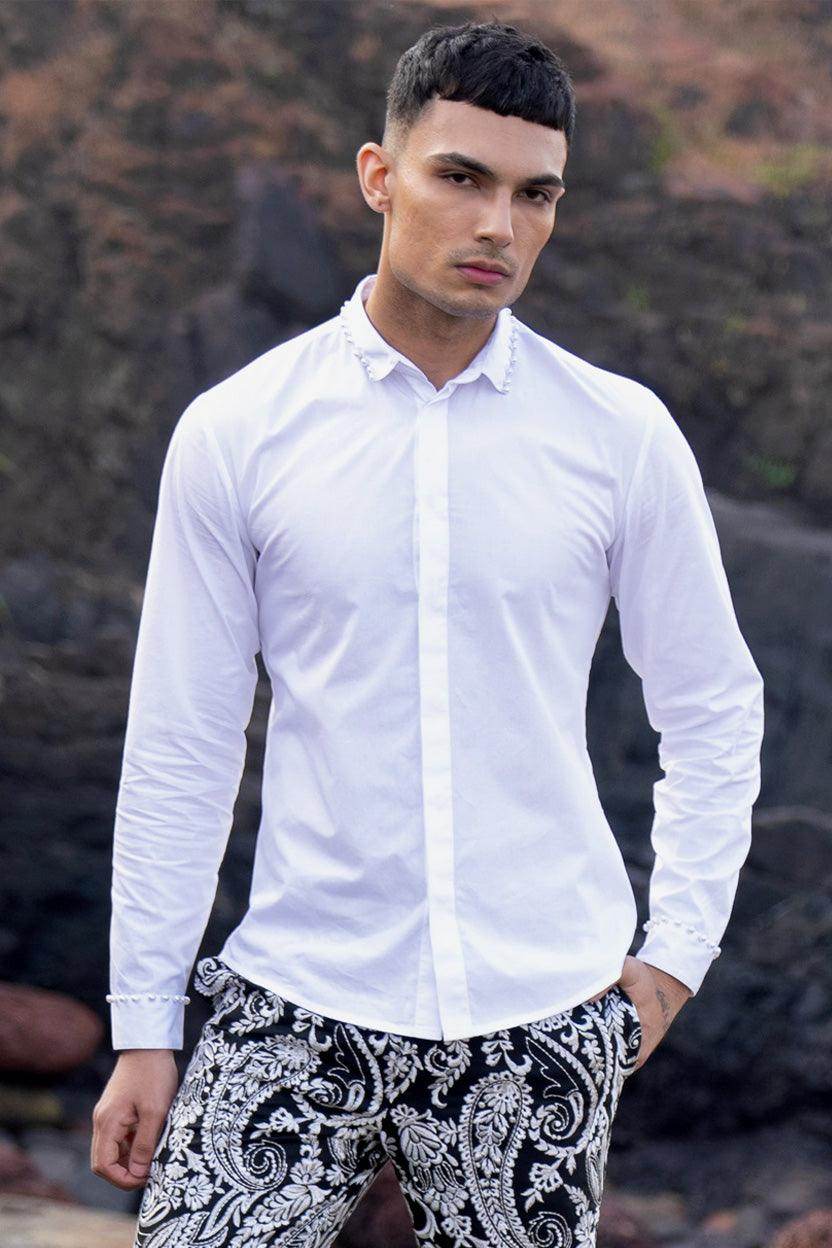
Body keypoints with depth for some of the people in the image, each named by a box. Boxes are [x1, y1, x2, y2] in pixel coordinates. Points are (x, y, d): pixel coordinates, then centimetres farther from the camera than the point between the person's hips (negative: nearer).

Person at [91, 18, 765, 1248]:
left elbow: (715, 712, 12)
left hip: (545, 1017, 1)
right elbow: (178, 751, 3)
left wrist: (675, 956, 5)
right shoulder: (236, 432, 0)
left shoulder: (623, 436, 2)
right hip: (299, 1001, -1)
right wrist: (143, 1027, 3)